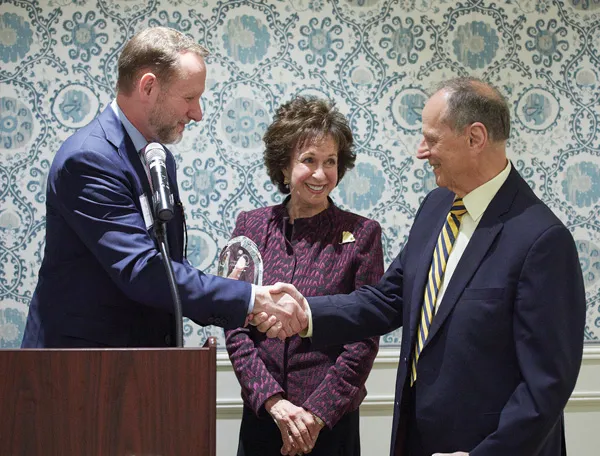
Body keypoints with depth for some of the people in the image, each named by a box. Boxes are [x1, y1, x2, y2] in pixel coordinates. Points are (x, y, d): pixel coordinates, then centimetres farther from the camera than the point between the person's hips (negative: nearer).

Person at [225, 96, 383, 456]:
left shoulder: (362, 234, -5)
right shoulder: (251, 226, 2)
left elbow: (364, 340, -7)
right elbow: (236, 329, -1)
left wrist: (317, 413, -13)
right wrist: (274, 402, -11)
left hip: (332, 422, -2)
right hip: (260, 415, 2)